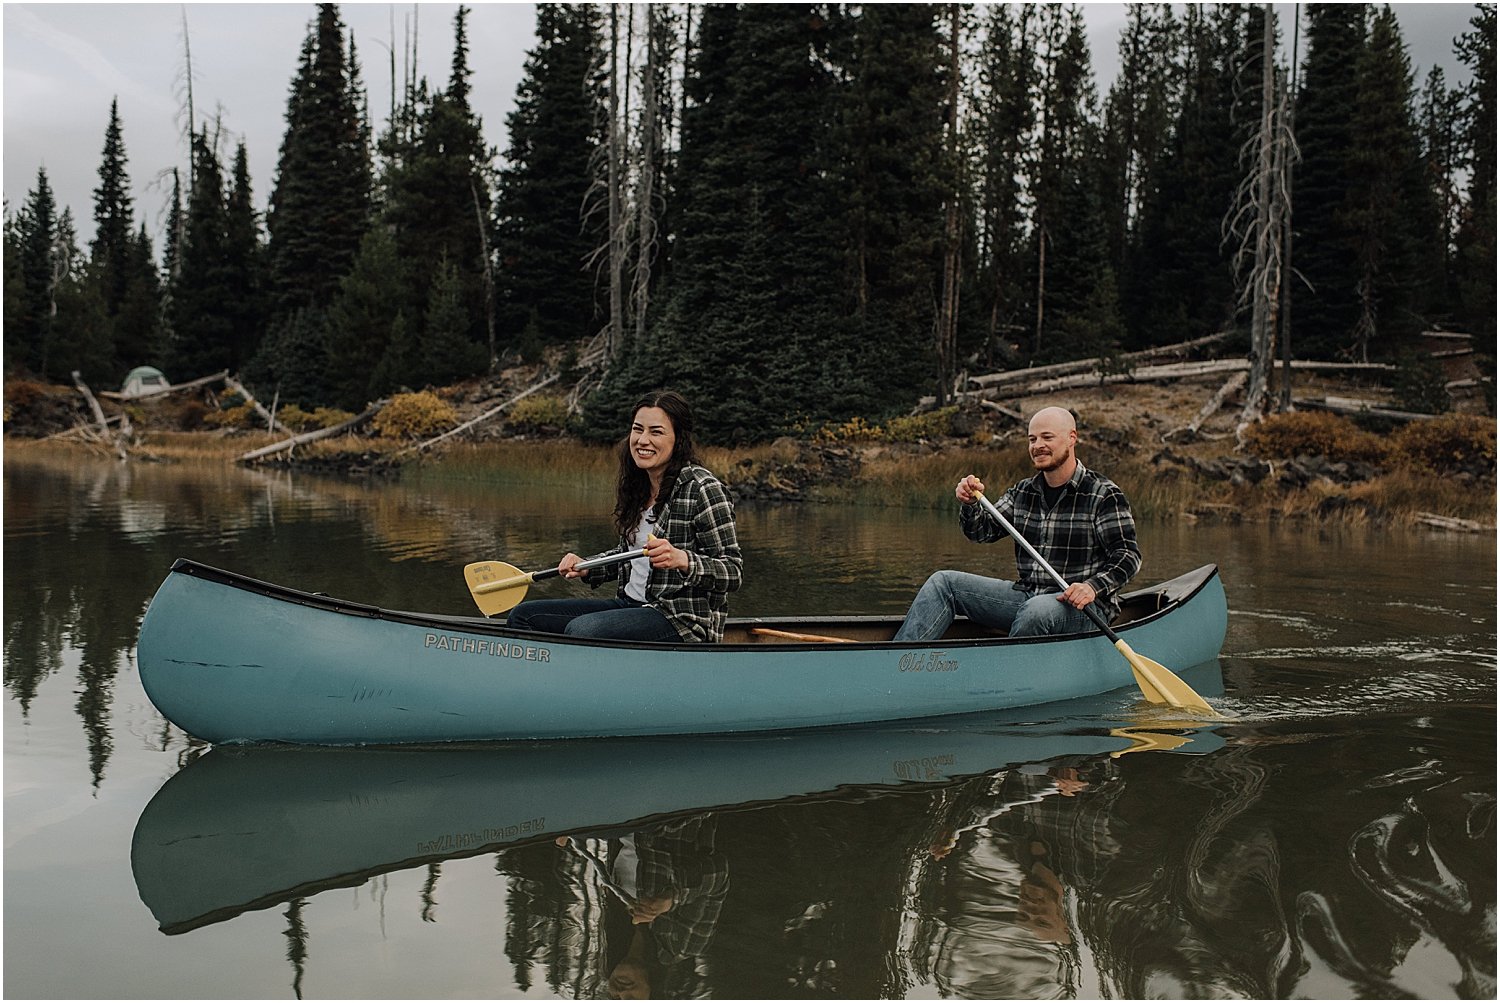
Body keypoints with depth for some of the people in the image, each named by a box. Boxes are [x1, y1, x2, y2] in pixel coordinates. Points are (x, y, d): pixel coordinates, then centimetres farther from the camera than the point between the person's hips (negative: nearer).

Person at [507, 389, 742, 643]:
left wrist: (682, 560, -31)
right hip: (630, 604, 9)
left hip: (683, 622, -9)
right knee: (524, 615, 5)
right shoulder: (636, 485, 9)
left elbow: (733, 573, -15)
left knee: (580, 630, -31)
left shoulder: (702, 488, -14)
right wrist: (587, 567, 7)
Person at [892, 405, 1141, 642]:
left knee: (1036, 611, -41)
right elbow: (982, 531, 9)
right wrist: (970, 504, -13)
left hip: (1082, 608, -6)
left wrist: (1093, 587, -28)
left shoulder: (1104, 495, -7)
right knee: (943, 582, -5)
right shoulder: (1023, 493, 12)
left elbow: (1128, 555, -11)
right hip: (1026, 596, 6)